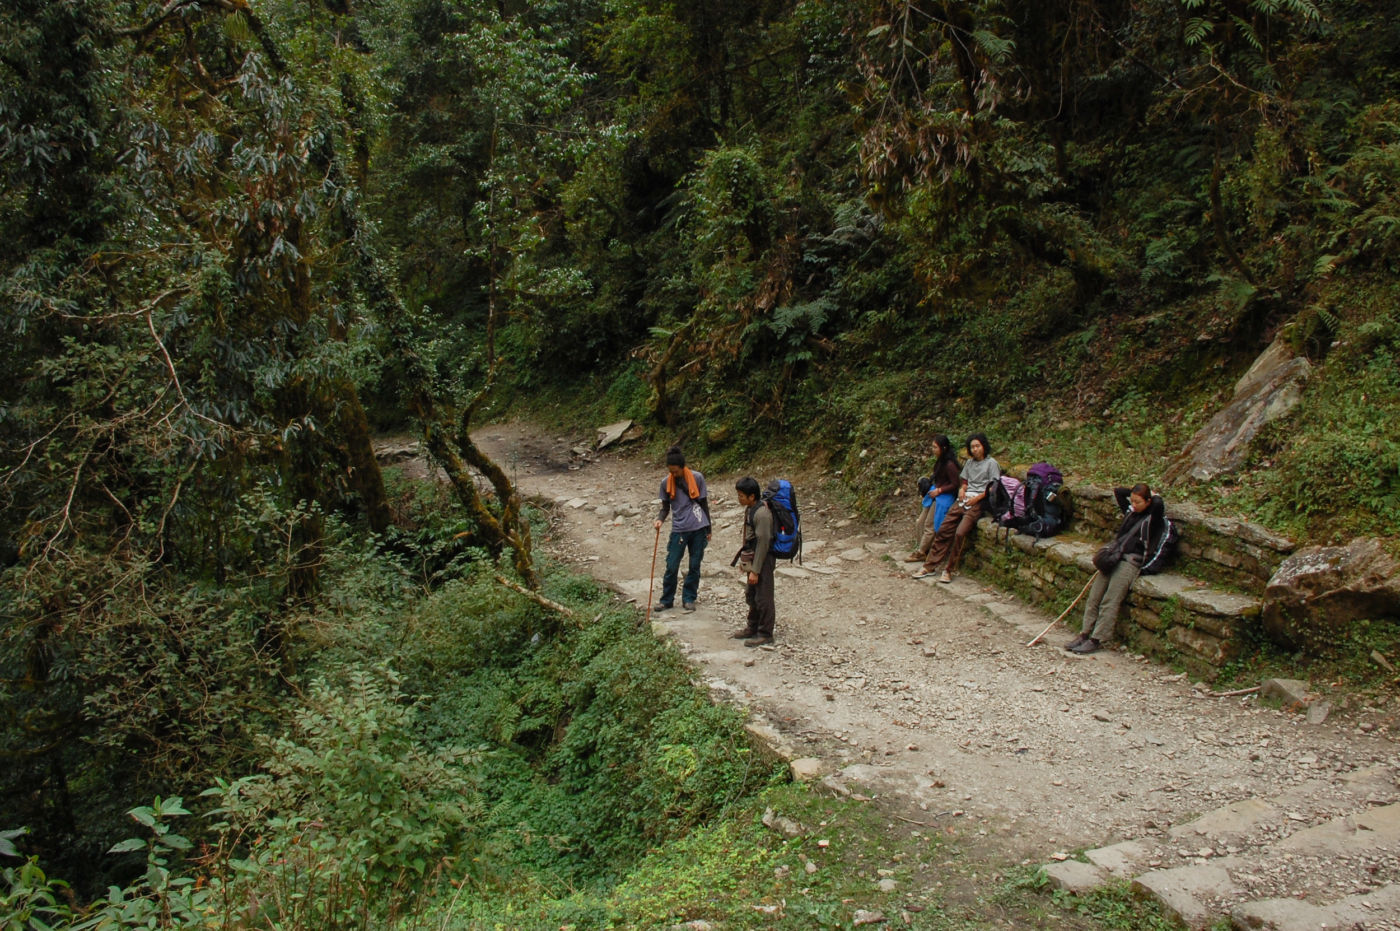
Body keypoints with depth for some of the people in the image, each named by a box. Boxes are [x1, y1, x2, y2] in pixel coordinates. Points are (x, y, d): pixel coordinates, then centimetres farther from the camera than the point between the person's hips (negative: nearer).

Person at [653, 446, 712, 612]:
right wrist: (660, 519, -13)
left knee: (694, 566, 6)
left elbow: (704, 503, 4)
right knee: (671, 566, -3)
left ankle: (689, 599, 18)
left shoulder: (697, 478, -4)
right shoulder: (666, 482, 0)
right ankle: (667, 600, 10)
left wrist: (708, 529, 7)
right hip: (679, 529, 1)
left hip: (698, 529, -1)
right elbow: (666, 507, 9)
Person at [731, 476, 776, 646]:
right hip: (752, 557, 10)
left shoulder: (762, 514, -24)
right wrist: (744, 560, 20)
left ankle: (765, 634, 11)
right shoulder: (749, 509, 6)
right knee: (751, 595, 19)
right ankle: (752, 628, 32)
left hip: (763, 560, -10)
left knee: (763, 598, 0)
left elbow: (763, 543, -23)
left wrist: (755, 570, -20)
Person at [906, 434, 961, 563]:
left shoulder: (949, 465, -21)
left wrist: (939, 490, -18)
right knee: (920, 523, 10)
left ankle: (920, 553, 7)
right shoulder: (940, 462, 7)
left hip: (943, 498, -10)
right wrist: (928, 481, 6)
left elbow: (954, 484, -18)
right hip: (935, 495, 10)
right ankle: (923, 550, 16)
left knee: (929, 525, -2)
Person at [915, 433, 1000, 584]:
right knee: (943, 530, -6)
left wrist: (977, 498, -13)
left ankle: (949, 570, -14)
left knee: (960, 533, -24)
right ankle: (930, 566, -2)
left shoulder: (991, 463, 1)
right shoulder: (969, 463, 20)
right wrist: (962, 488, 4)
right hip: (964, 499, 6)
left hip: (978, 502, -6)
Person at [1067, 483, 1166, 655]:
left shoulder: (1152, 517, -1)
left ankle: (1096, 640, -14)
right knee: (1094, 597, -3)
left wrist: (1154, 495, -1)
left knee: (1110, 601, -14)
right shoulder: (1130, 511, 18)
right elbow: (1118, 491, 29)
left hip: (1132, 562, -7)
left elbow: (1159, 503, -21)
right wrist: (1135, 491, 23)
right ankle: (1085, 633, -2)